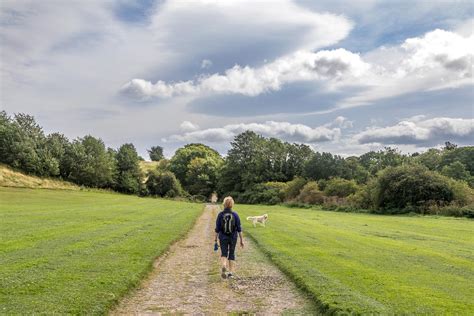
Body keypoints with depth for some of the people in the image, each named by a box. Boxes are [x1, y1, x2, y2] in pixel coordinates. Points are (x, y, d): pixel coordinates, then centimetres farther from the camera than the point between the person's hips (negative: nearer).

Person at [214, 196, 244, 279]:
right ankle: (231, 272, 14)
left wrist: (216, 238, 9)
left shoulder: (220, 215, -8)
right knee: (232, 254, 14)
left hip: (223, 238, -1)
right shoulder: (235, 215, -7)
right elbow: (239, 228, -5)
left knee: (224, 254, 9)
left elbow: (217, 228, -3)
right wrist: (241, 239, 2)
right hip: (233, 238, 1)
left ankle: (224, 266, -20)